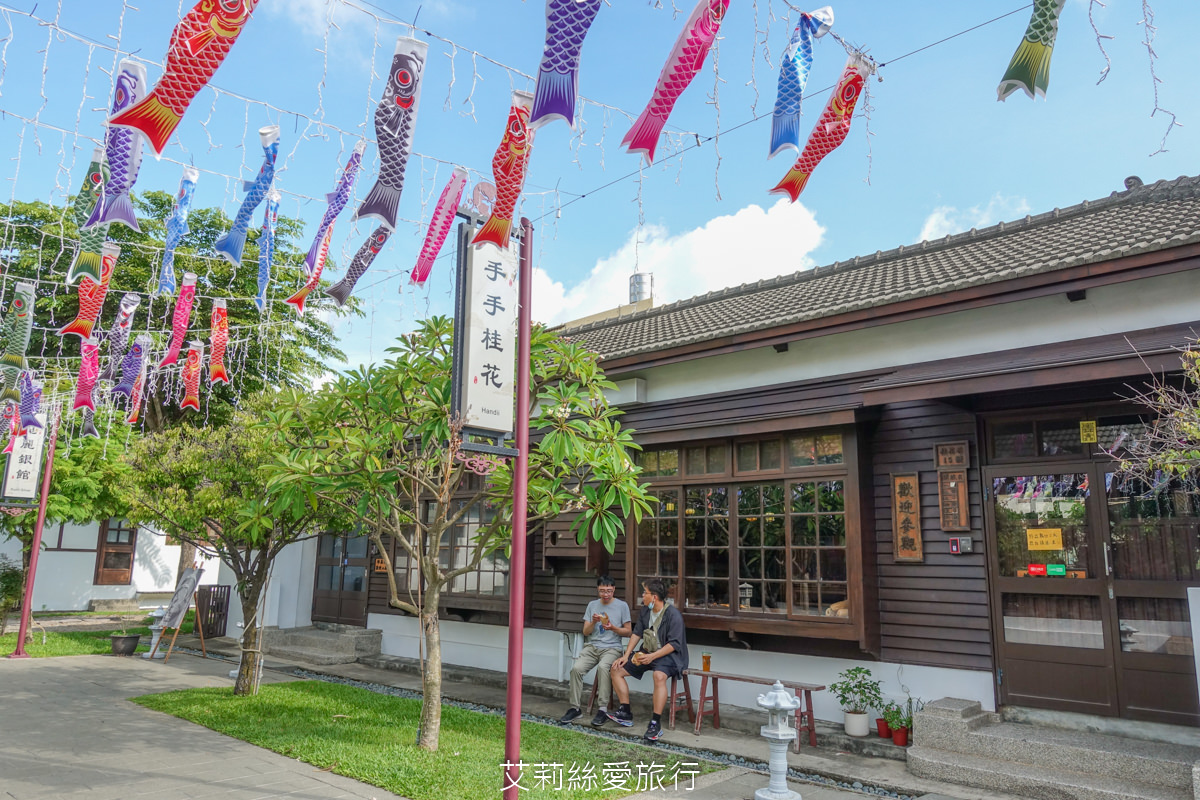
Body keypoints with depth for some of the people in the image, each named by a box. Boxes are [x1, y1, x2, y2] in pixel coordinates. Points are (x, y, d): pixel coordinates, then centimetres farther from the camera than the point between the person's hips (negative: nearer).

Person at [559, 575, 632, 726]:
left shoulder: (622, 606, 4)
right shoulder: (592, 605, 14)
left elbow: (628, 631, 4)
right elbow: (586, 632, 12)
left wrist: (613, 628, -14)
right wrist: (593, 622, -9)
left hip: (612, 647, -3)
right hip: (593, 646, 4)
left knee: (603, 667, -35)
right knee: (576, 668, -24)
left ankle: (603, 710, -28)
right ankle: (575, 707, -10)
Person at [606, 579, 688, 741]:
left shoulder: (673, 614, -17)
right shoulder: (645, 610, 8)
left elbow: (674, 644, -20)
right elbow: (637, 633, 13)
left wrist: (652, 656, -27)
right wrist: (626, 655, 2)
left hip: (667, 655, -8)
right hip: (646, 652, 8)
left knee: (659, 676, -39)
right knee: (616, 669, -2)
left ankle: (656, 723, -32)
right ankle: (625, 713, 3)